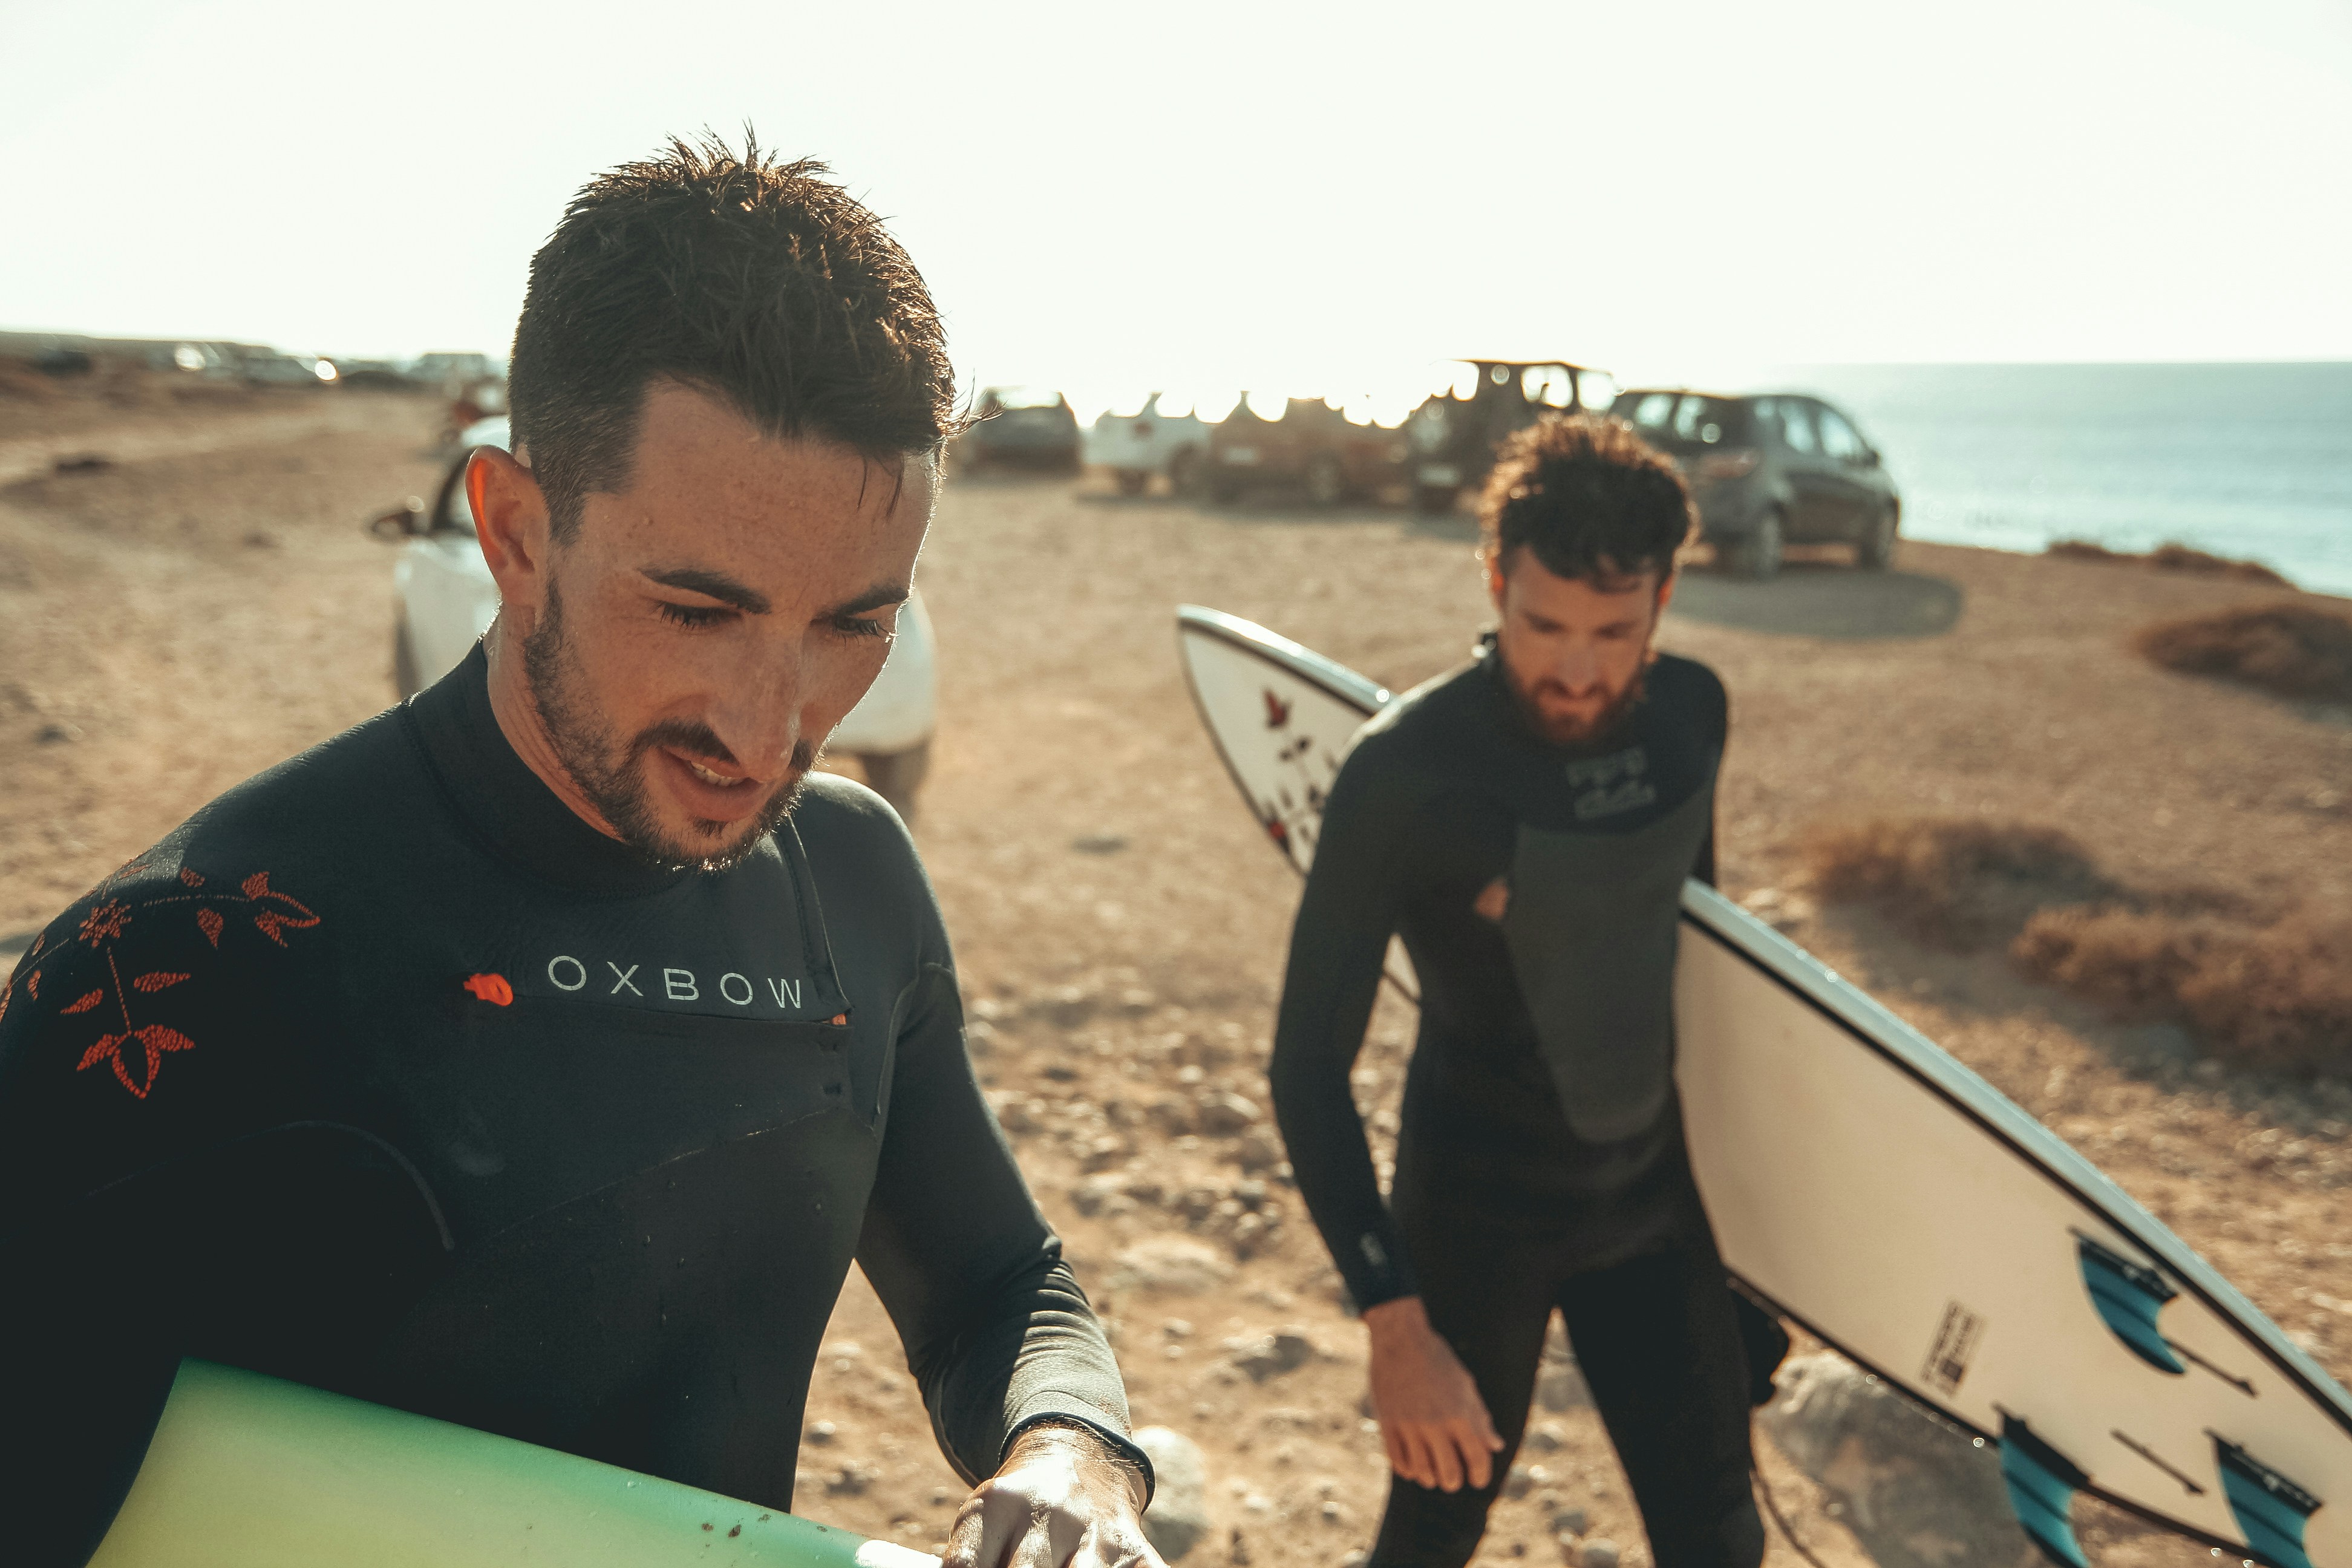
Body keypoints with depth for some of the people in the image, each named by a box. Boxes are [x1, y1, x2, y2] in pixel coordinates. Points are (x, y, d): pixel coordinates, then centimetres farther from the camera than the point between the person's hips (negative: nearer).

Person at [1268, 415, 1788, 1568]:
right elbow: (1308, 1068, -22)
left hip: (1650, 1191, 5)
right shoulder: (1405, 771, -24)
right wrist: (1396, 1329, -27)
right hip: (1478, 1213, -5)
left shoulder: (1690, 711, -6)